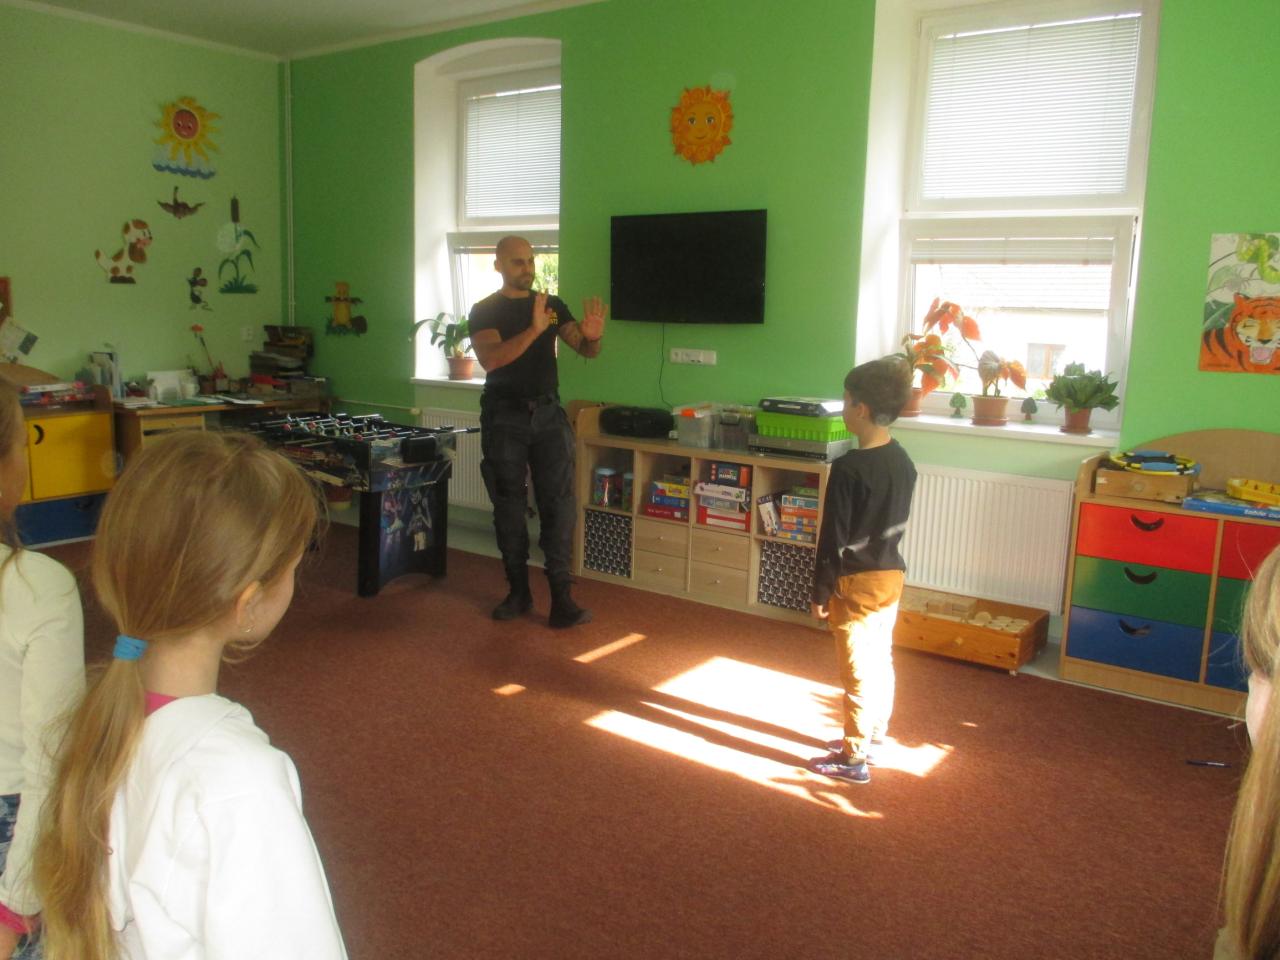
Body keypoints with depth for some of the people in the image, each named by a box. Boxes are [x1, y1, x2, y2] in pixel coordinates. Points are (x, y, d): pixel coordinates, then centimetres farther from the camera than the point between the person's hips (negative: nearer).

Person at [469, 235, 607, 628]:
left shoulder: (552, 304, 8)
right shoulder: (484, 311, -2)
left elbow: (585, 349, 1)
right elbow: (490, 359, -19)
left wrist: (592, 336, -24)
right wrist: (533, 329, -31)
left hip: (548, 414, 2)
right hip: (504, 418, -2)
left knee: (559, 503, -6)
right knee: (509, 505, 5)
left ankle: (561, 596, -4)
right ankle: (518, 590, 18)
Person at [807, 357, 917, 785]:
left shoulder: (848, 468, -22)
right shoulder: (903, 462, 2)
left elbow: (833, 539, -19)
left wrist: (820, 593, -10)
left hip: (856, 581, -8)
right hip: (892, 574, 8)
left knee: (857, 670, 1)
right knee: (880, 659, 19)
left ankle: (854, 759, 11)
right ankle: (874, 735, 34)